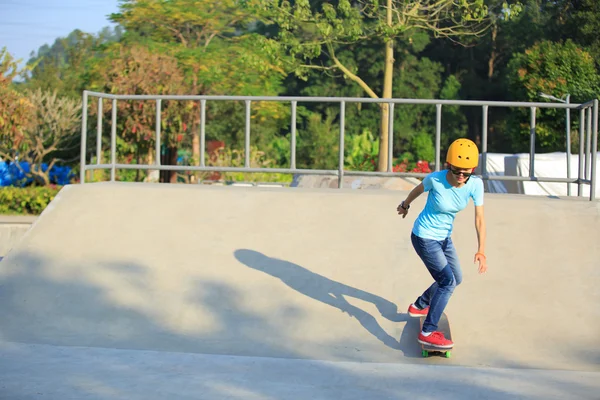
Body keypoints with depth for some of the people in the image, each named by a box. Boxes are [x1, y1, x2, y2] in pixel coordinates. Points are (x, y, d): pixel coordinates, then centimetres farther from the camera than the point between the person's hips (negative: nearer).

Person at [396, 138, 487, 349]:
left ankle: (419, 306, 42)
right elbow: (418, 190, -5)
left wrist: (481, 250, -31)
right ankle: (428, 332, -9)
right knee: (448, 281, -15)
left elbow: (479, 219, -19)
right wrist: (405, 205, 15)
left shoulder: (475, 184, -18)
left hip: (444, 237, 6)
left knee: (456, 278, 20)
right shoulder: (435, 179, -27)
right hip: (424, 238, -6)